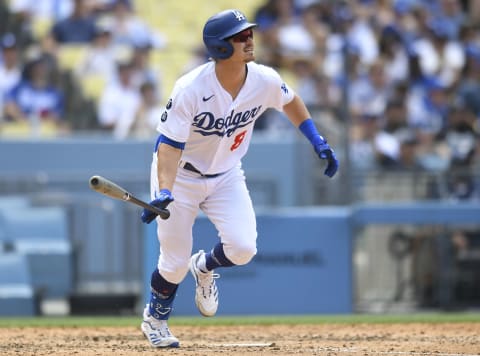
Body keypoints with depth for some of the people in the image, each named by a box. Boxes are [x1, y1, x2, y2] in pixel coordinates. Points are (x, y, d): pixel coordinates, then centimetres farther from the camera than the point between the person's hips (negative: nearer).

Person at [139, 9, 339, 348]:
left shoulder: (265, 81, -17)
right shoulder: (190, 90, -31)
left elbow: (290, 102, 8)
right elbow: (169, 146, -30)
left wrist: (318, 142, 3)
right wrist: (164, 192, -45)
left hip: (226, 176, 4)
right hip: (181, 176, -4)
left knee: (243, 247, -17)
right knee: (175, 263, -1)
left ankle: (204, 268, 20)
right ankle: (155, 318, 32)